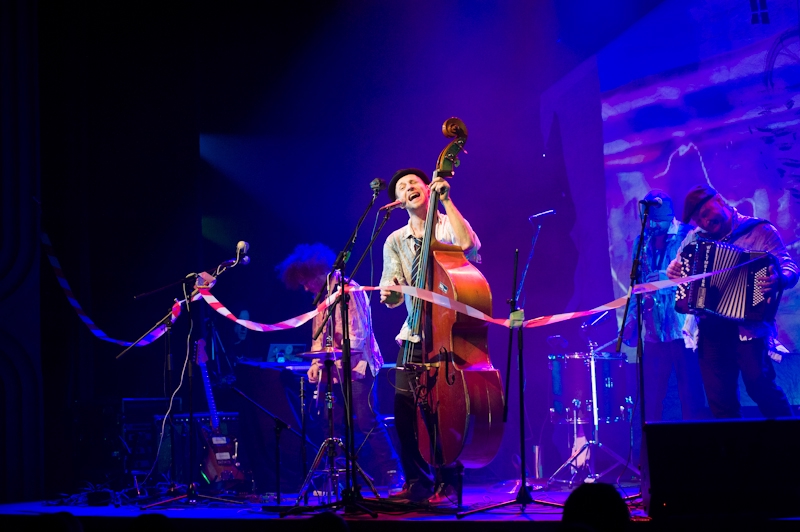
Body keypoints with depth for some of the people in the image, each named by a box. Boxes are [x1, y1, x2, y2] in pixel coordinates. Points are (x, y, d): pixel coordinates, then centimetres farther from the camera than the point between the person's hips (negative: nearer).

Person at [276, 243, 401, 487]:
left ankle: (391, 472, -4)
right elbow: (319, 335, 20)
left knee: (366, 421, -11)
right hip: (335, 370, 8)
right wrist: (316, 362, 6)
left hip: (357, 366, -8)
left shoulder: (349, 290, -9)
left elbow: (359, 331, -16)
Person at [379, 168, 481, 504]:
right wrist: (389, 294, -20)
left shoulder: (449, 226, 1)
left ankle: (445, 484, 2)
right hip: (415, 335, 4)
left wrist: (446, 200, -19)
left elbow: (469, 246, -23)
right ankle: (416, 482, 10)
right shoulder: (395, 242, 11)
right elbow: (394, 297, 5)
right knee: (404, 406, -7)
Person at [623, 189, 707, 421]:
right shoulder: (642, 242, 13)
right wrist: (631, 321, 9)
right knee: (651, 400, 4)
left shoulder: (688, 236, -2)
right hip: (654, 332, 4)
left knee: (691, 396, -2)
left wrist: (668, 276, -23)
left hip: (684, 330, -4)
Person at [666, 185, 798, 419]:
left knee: (759, 385, -18)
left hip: (747, 326, -5)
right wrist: (673, 271, 0)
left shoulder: (759, 231, 0)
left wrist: (779, 280, -32)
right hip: (710, 329, 5)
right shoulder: (694, 238, 15)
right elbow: (678, 266, 25)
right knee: (719, 396, 1)